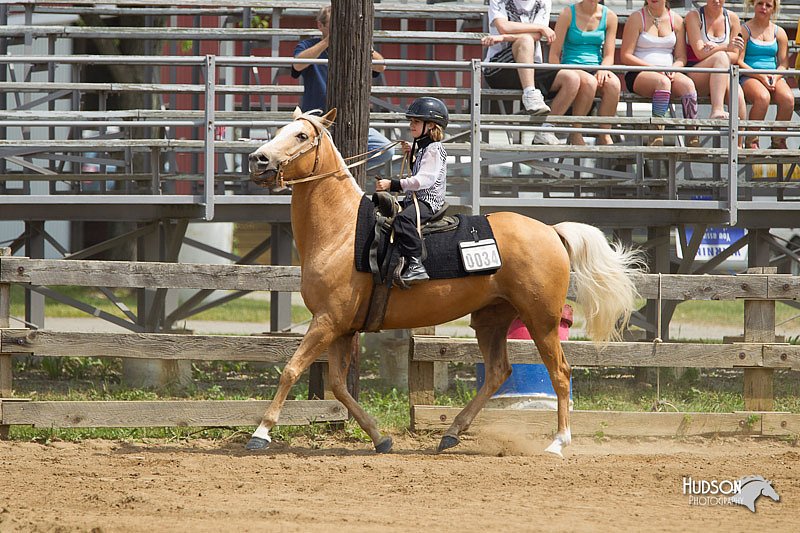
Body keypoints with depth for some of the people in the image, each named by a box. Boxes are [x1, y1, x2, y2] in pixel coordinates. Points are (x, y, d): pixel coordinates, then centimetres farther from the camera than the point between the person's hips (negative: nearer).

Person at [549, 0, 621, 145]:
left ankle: (604, 136, -22)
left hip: (596, 68, 3)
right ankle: (575, 133, -21)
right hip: (571, 68, -3)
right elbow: (554, 55, -3)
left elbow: (609, 56, 7)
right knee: (589, 82, -37)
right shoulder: (568, 14, -2)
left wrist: (602, 70, -16)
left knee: (613, 83, -32)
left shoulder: (609, 17, 7)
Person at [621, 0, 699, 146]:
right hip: (639, 75, -3)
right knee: (663, 82, -36)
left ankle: (693, 138, -36)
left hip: (669, 74, 3)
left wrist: (673, 69, -11)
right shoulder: (637, 19, 4)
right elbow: (625, 56, -3)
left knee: (687, 83, -30)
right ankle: (657, 138, -43)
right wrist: (652, 67, -15)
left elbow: (681, 57, 13)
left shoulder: (676, 20, 13)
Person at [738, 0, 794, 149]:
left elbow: (784, 63, 12)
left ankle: (779, 142, -16)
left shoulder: (779, 33, 16)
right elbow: (739, 61, -5)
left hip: (775, 77, 4)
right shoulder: (744, 30, 3)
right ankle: (751, 141, -25)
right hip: (749, 77, -4)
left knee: (788, 98, -29)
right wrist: (760, 76, -17)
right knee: (763, 97, -37)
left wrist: (775, 77, -11)